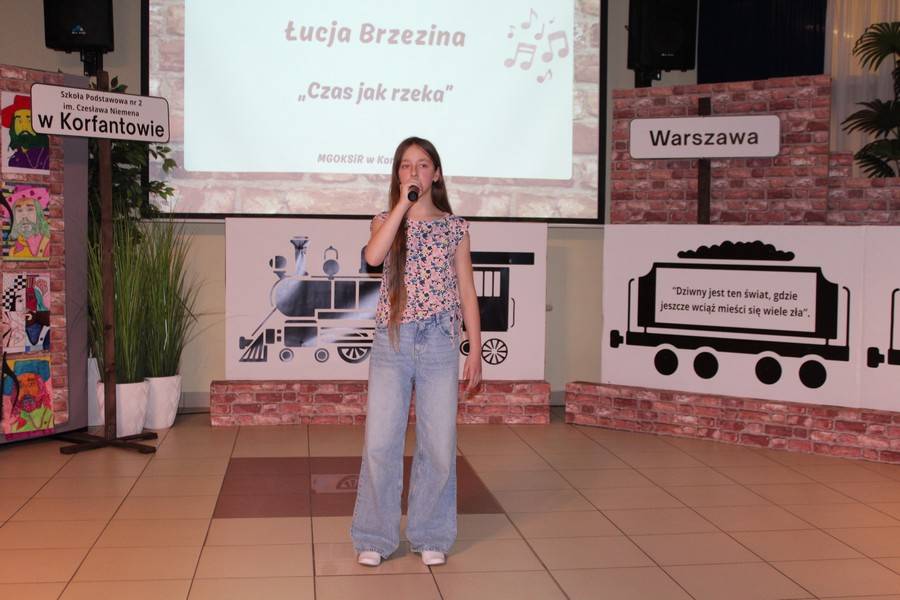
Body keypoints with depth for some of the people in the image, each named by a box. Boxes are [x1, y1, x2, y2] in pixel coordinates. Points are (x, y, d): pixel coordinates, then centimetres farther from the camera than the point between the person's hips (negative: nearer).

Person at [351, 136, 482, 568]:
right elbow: (372, 256, -17)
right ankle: (375, 537, 15)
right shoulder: (385, 221, 7)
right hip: (392, 342, 0)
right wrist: (403, 204, -14)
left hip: (439, 342, 0)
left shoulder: (454, 226, 7)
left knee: (439, 444, 4)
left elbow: (466, 291, 8)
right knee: (380, 443, -1)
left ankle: (431, 536, 20)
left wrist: (475, 350, 5)